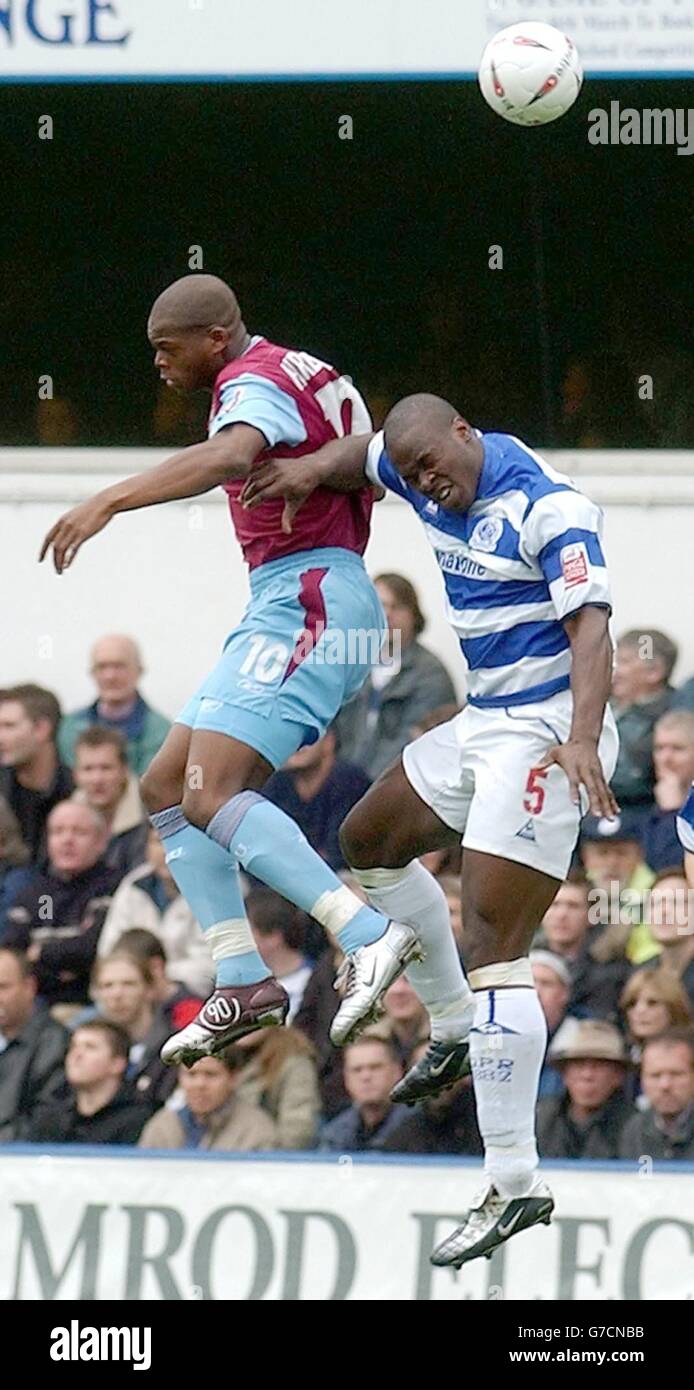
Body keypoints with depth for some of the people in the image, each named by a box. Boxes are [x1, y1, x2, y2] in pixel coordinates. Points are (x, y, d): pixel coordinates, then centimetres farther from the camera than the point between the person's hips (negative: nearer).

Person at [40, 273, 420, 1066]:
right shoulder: (283, 378, 21)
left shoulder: (254, 383, -11)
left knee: (210, 795, -21)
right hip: (283, 607, 11)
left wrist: (107, 502, -41)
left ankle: (368, 937, -31)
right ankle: (242, 983, 3)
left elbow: (227, 458, -35)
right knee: (166, 790, 9)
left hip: (307, 604, -11)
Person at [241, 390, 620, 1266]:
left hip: (543, 734, -10)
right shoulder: (437, 482, 5)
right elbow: (373, 454, 27)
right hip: (484, 724, 10)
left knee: (493, 951, -16)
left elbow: (590, 628, -28)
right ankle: (454, 1029, 39)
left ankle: (516, 1186, -19)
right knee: (371, 838, 27)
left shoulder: (548, 509, -20)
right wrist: (311, 470, 5)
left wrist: (582, 739, -43)